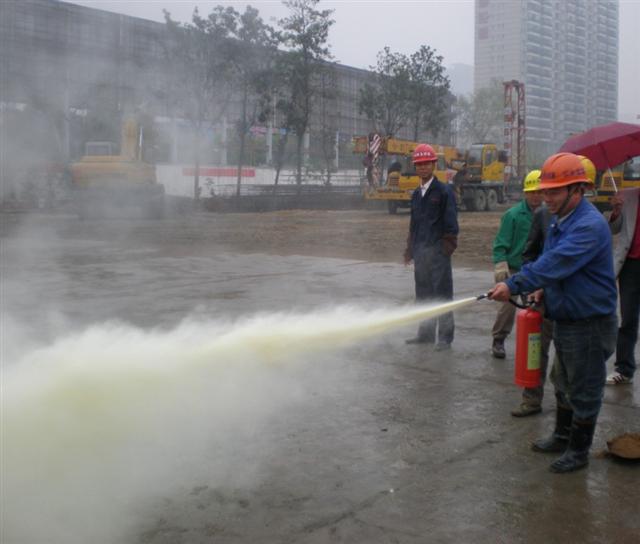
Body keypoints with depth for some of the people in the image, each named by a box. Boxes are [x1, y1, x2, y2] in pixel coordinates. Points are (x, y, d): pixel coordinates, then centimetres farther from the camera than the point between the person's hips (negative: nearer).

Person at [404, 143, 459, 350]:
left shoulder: (444, 191, -6)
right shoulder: (416, 194, 14)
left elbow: (451, 223, -8)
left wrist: (447, 247, -14)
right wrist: (410, 249, 15)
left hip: (438, 251, -7)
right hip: (420, 251, 7)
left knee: (442, 294, -2)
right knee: (423, 294, 12)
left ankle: (445, 337, 4)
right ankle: (426, 333, 22)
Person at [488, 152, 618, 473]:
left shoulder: (590, 225, -25)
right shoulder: (559, 220, 7)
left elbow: (557, 263, -34)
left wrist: (514, 285, -35)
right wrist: (543, 288, 3)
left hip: (590, 323, -10)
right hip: (564, 317, 10)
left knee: (584, 390, 5)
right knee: (563, 384, 22)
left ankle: (579, 451, 20)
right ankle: (562, 437, 38)